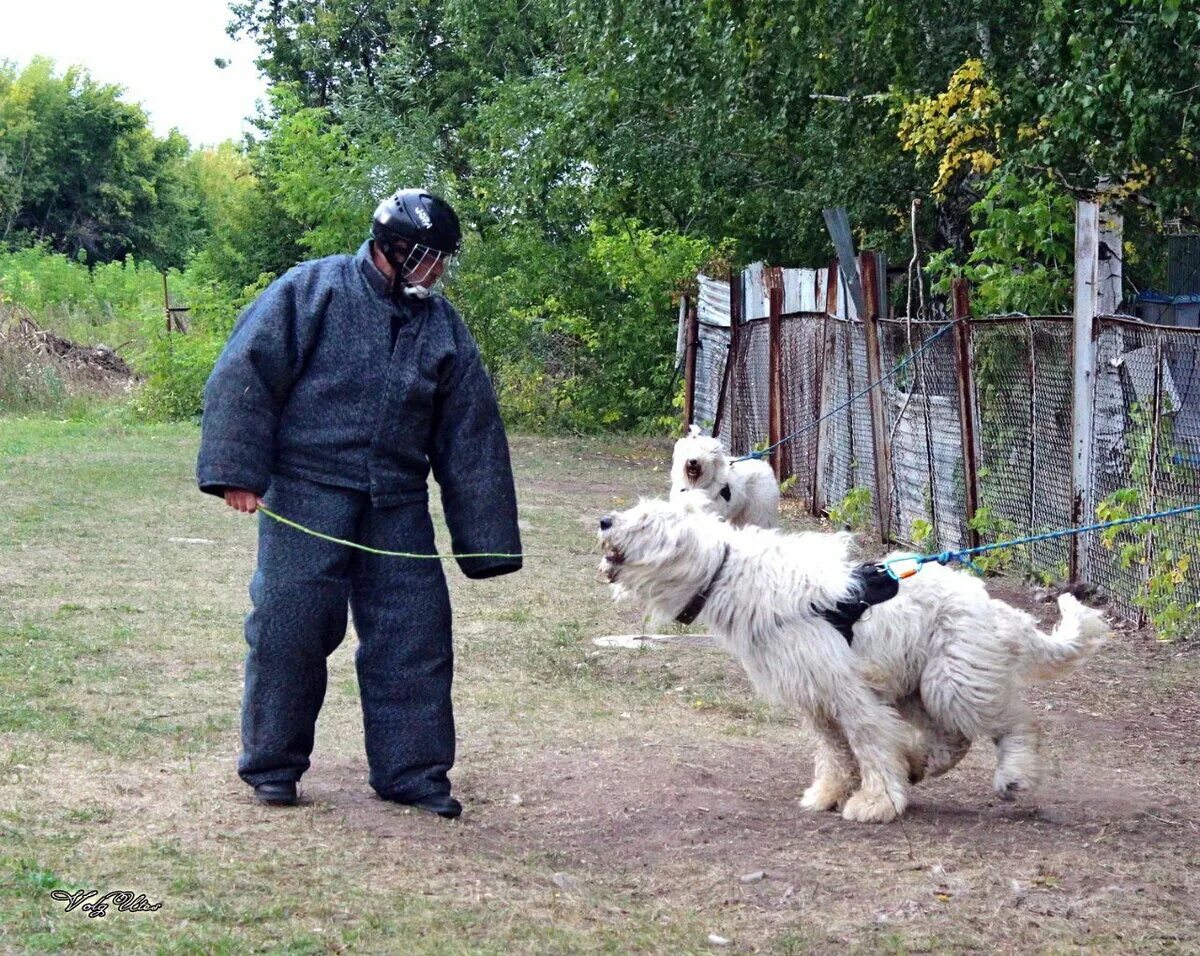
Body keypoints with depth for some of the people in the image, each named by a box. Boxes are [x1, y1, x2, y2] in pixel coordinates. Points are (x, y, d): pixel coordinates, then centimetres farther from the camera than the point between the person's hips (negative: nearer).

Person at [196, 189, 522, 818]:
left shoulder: (443, 327, 10)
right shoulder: (312, 291, -4)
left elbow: (472, 439, 11)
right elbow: (245, 375, -8)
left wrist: (488, 543, 8)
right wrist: (237, 470, -16)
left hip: (397, 506, 5)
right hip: (307, 495, -4)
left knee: (416, 633, 3)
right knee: (290, 625, -3)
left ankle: (413, 771, 15)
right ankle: (271, 766, 13)